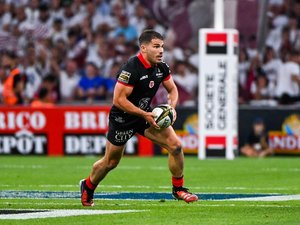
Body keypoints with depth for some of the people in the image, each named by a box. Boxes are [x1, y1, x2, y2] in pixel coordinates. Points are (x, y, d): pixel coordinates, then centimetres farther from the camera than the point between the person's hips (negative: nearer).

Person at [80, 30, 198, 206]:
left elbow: (172, 89, 10)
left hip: (146, 114, 6)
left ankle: (178, 189, 6)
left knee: (176, 145, -10)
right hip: (122, 118, -6)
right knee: (111, 162, 9)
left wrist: (171, 107, -11)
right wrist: (144, 115, -28)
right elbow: (118, 100, -28)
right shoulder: (131, 69, -28)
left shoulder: (162, 67, -6)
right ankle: (88, 187, 37)